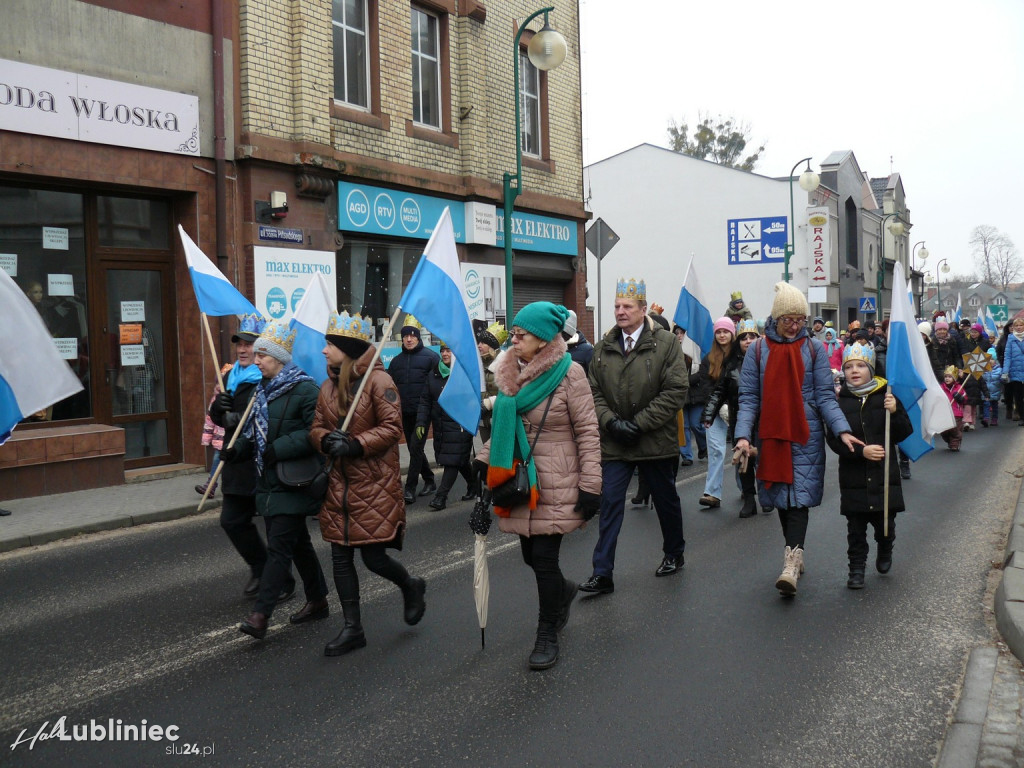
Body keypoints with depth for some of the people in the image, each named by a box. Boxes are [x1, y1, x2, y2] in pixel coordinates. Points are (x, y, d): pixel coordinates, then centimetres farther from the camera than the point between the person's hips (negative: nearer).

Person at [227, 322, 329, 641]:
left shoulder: (304, 388, -14)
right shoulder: (263, 388, 12)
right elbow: (256, 433, 19)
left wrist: (279, 449, -24)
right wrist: (235, 450, 1)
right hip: (268, 481, 9)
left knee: (279, 546, -8)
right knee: (297, 542, 18)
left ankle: (261, 614, -6)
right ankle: (317, 597, 31)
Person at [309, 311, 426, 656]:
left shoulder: (379, 380, -11)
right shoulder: (328, 385, 10)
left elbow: (392, 428, -14)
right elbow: (316, 429, 11)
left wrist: (355, 445, -23)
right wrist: (327, 440, -12)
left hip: (375, 485, -7)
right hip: (339, 483, 7)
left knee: (373, 556, -4)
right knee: (340, 556, 7)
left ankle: (411, 587, 29)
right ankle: (352, 628, 19)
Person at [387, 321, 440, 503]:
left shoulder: (430, 356, -4)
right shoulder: (397, 360, 13)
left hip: (423, 412, -6)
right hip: (405, 413, 6)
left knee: (415, 447, -10)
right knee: (415, 449, 12)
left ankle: (410, 489, -6)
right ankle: (429, 482, 26)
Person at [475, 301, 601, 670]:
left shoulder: (569, 373, -11)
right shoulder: (511, 372, 7)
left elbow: (588, 432, -10)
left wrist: (590, 485, -13)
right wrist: (484, 460, 7)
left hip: (556, 486, -6)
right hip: (520, 482, 6)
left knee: (544, 559, -4)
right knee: (530, 556, 11)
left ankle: (547, 636, 16)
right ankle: (563, 591, 44)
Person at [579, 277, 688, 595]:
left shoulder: (666, 343, -6)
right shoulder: (603, 347, 5)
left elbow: (676, 391, -12)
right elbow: (594, 391, 5)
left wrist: (638, 423, -17)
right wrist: (611, 421, -13)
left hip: (656, 440, -2)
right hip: (614, 442, 2)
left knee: (666, 500, 15)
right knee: (610, 504, -3)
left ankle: (674, 554, 38)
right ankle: (602, 573, 0)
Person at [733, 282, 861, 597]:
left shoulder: (814, 348, 2)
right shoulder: (758, 350, 1)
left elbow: (825, 395, 0)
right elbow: (749, 398, -1)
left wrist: (842, 430, -14)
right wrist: (743, 434, -15)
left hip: (805, 435, -1)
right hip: (770, 435, 1)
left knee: (798, 496, -9)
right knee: (780, 496, 9)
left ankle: (792, 563, -14)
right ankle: (795, 554, 25)